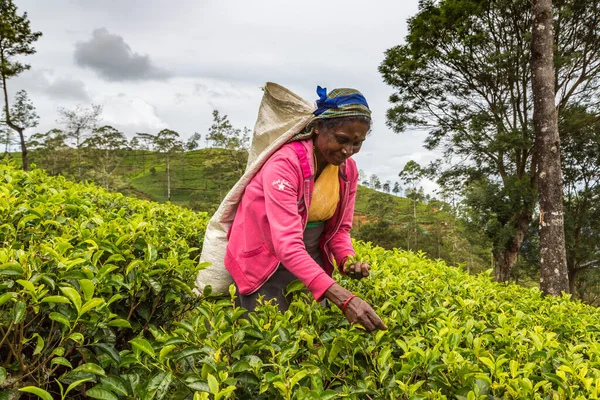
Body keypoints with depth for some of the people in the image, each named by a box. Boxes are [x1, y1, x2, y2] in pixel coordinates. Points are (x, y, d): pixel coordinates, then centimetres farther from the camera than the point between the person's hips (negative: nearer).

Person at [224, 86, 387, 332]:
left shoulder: (348, 169, -6)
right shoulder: (284, 164, -27)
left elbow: (340, 228, 3)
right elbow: (287, 245, -35)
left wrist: (347, 260, -20)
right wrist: (344, 299, -44)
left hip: (310, 260, 6)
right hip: (265, 262, -5)